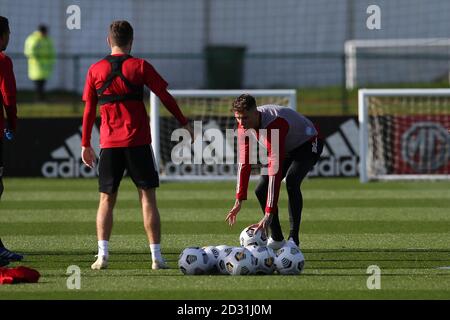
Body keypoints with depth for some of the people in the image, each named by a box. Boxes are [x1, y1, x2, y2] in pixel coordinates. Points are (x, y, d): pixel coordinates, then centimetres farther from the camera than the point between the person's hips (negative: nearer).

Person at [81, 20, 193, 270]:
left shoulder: (96, 70, 4)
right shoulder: (140, 67, -1)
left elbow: (88, 110, 6)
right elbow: (165, 96, 1)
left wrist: (85, 144, 13)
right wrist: (184, 123, 12)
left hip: (109, 144, 2)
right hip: (138, 142, -2)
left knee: (106, 200, 9)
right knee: (147, 198, 2)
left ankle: (102, 255, -4)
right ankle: (156, 257, -2)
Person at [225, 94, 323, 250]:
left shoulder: (275, 124, -42)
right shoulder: (244, 125, -18)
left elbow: (275, 170, -45)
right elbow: (244, 163, -10)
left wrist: (269, 214, -47)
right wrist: (239, 201, -14)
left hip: (308, 145, -8)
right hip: (287, 149, 8)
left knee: (291, 181, -32)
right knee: (261, 190, -3)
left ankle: (294, 239, -26)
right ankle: (277, 239, 11)